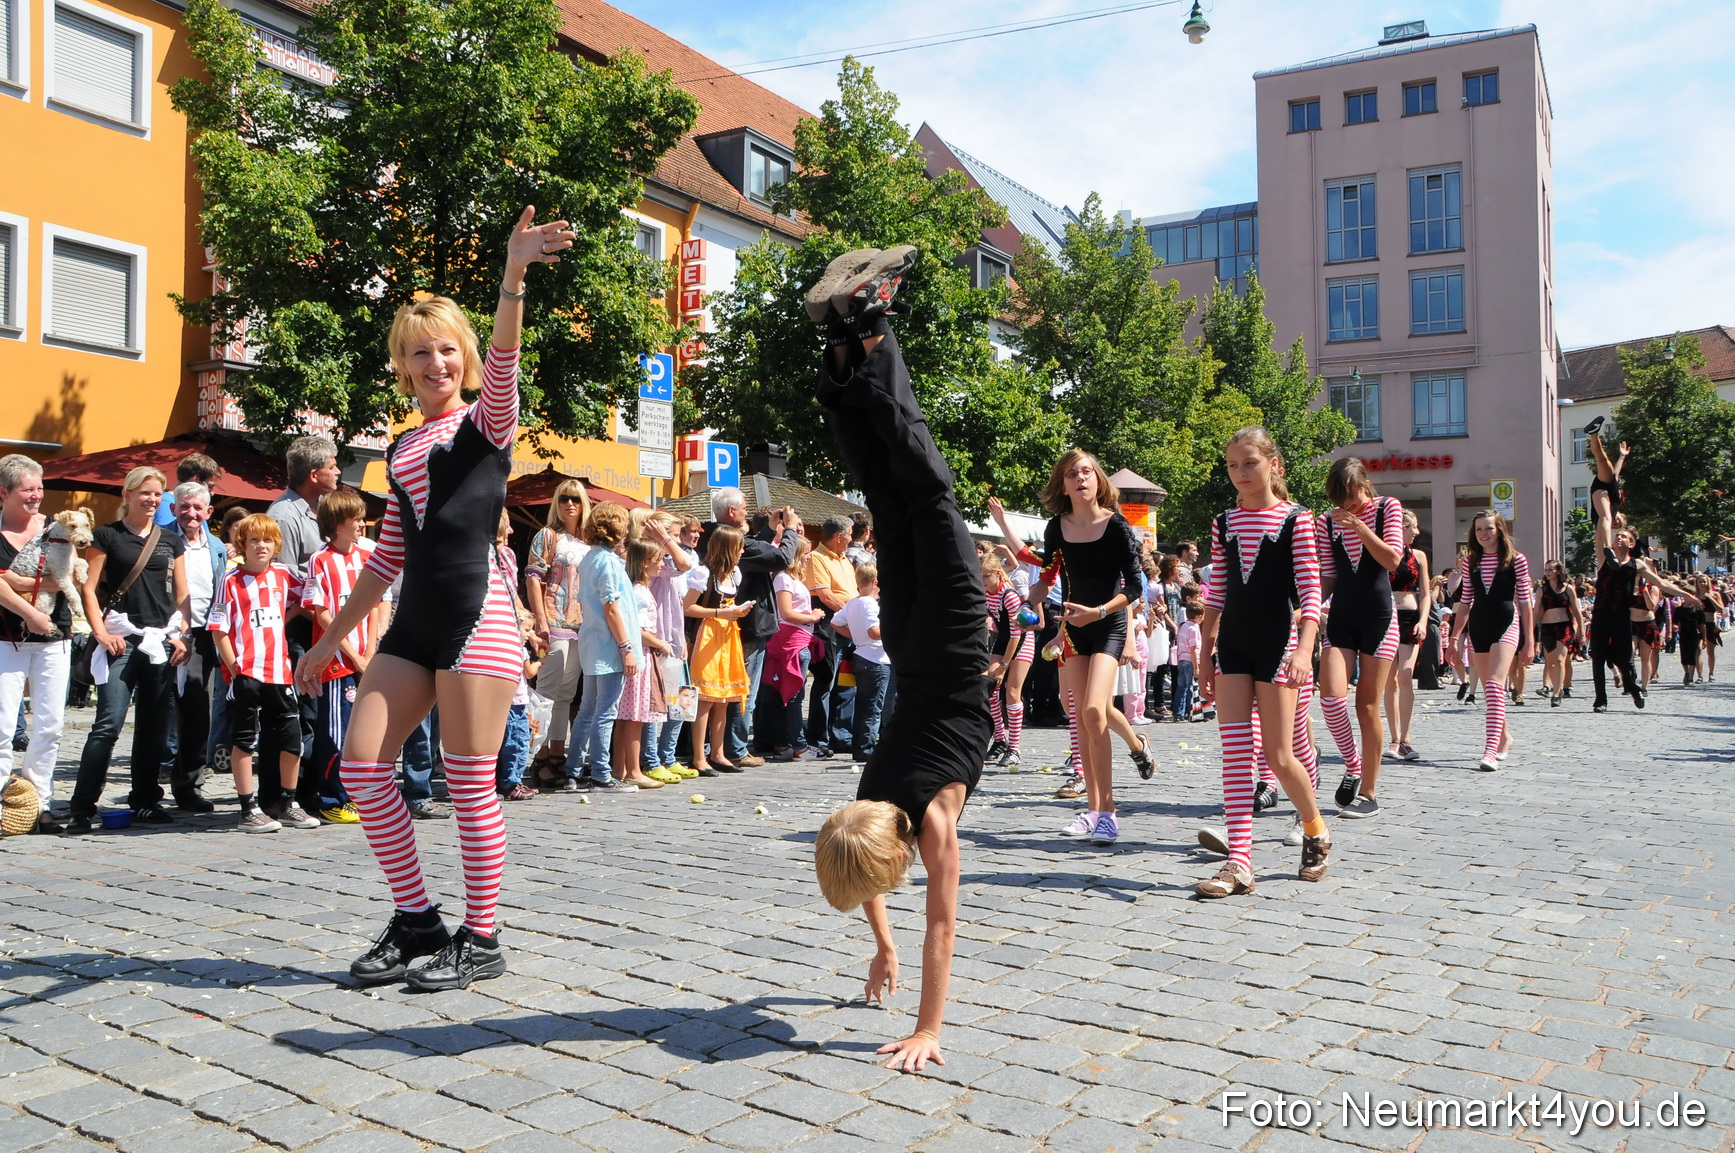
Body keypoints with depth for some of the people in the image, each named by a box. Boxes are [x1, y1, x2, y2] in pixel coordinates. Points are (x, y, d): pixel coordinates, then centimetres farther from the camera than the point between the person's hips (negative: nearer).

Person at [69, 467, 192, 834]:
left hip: (162, 641, 4)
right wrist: (101, 632, -10)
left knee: (154, 726, 7)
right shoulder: (107, 536, 3)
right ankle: (82, 808, -7)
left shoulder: (171, 542, 14)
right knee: (108, 724, -11)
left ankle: (145, 802, 17)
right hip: (122, 640, -4)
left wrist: (181, 635, 3)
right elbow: (89, 588, 0)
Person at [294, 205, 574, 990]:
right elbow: (387, 558, 22)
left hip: (476, 617, -7)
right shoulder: (400, 452, 19)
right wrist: (330, 639, 23)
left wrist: (514, 274, -36)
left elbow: (503, 357, -19)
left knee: (469, 784, -4)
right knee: (361, 763, 2)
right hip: (414, 623, 7)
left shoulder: (487, 423, 3)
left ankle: (480, 941, 10)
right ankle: (416, 919, 15)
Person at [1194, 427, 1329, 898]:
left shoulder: (1295, 519, -3)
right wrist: (1205, 654, 11)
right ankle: (1238, 862, -2)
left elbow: (1310, 592, -8)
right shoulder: (1224, 523, 10)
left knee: (1278, 756, -2)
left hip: (1278, 643, -4)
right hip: (1232, 646, 4)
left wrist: (1304, 649, -19)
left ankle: (1316, 831, 26)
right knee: (1236, 753, -2)